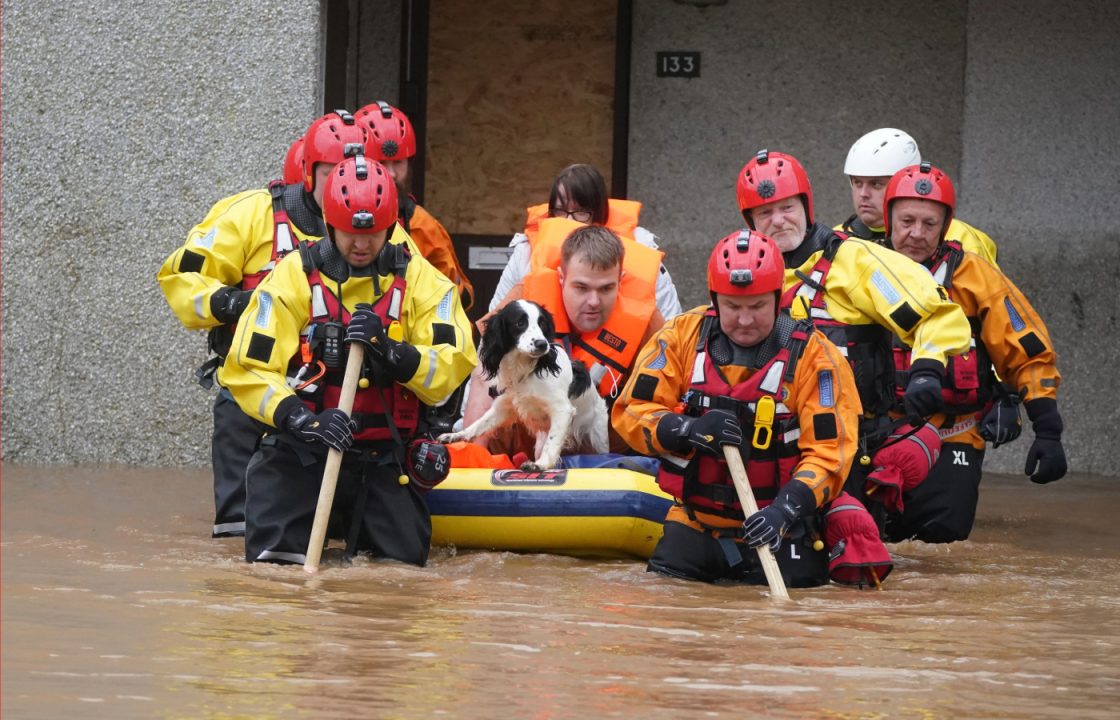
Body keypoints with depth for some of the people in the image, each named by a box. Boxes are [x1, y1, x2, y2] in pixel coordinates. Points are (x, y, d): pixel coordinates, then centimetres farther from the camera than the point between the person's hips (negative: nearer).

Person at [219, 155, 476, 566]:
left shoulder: (420, 280, 1)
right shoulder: (293, 276, -4)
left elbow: (450, 369, -10)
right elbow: (248, 371, -10)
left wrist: (389, 350, -26)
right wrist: (302, 420, -24)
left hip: (383, 456, 2)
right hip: (301, 450, -1)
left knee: (405, 555, -8)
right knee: (276, 554, -16)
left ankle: (350, 522, 27)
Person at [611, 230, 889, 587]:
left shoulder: (812, 354, -8)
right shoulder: (682, 336, -2)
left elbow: (829, 450, -12)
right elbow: (631, 412, -3)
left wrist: (786, 509, -28)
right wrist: (689, 430, -22)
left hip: (775, 524, -2)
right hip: (696, 521, 2)